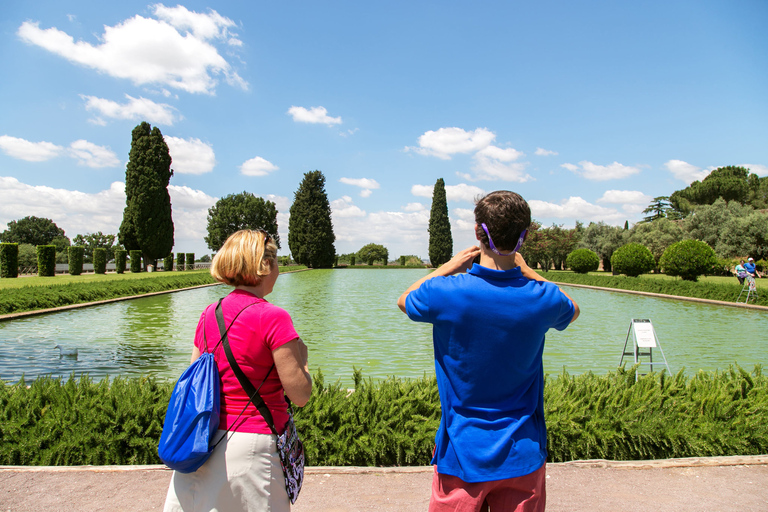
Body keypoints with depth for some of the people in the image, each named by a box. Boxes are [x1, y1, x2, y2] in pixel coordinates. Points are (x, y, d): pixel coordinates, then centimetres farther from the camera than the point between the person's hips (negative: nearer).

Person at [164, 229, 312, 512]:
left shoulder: (208, 314, 3)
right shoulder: (273, 317, -17)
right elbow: (300, 394, -16)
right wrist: (301, 357, 2)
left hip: (205, 443, 6)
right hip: (252, 445, -6)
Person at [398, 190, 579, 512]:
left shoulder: (446, 293, -19)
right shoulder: (542, 298, -13)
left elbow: (404, 301, 5)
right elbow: (573, 311, 14)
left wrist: (450, 267, 9)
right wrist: (526, 271, 14)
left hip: (462, 456, -1)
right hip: (523, 456, 2)